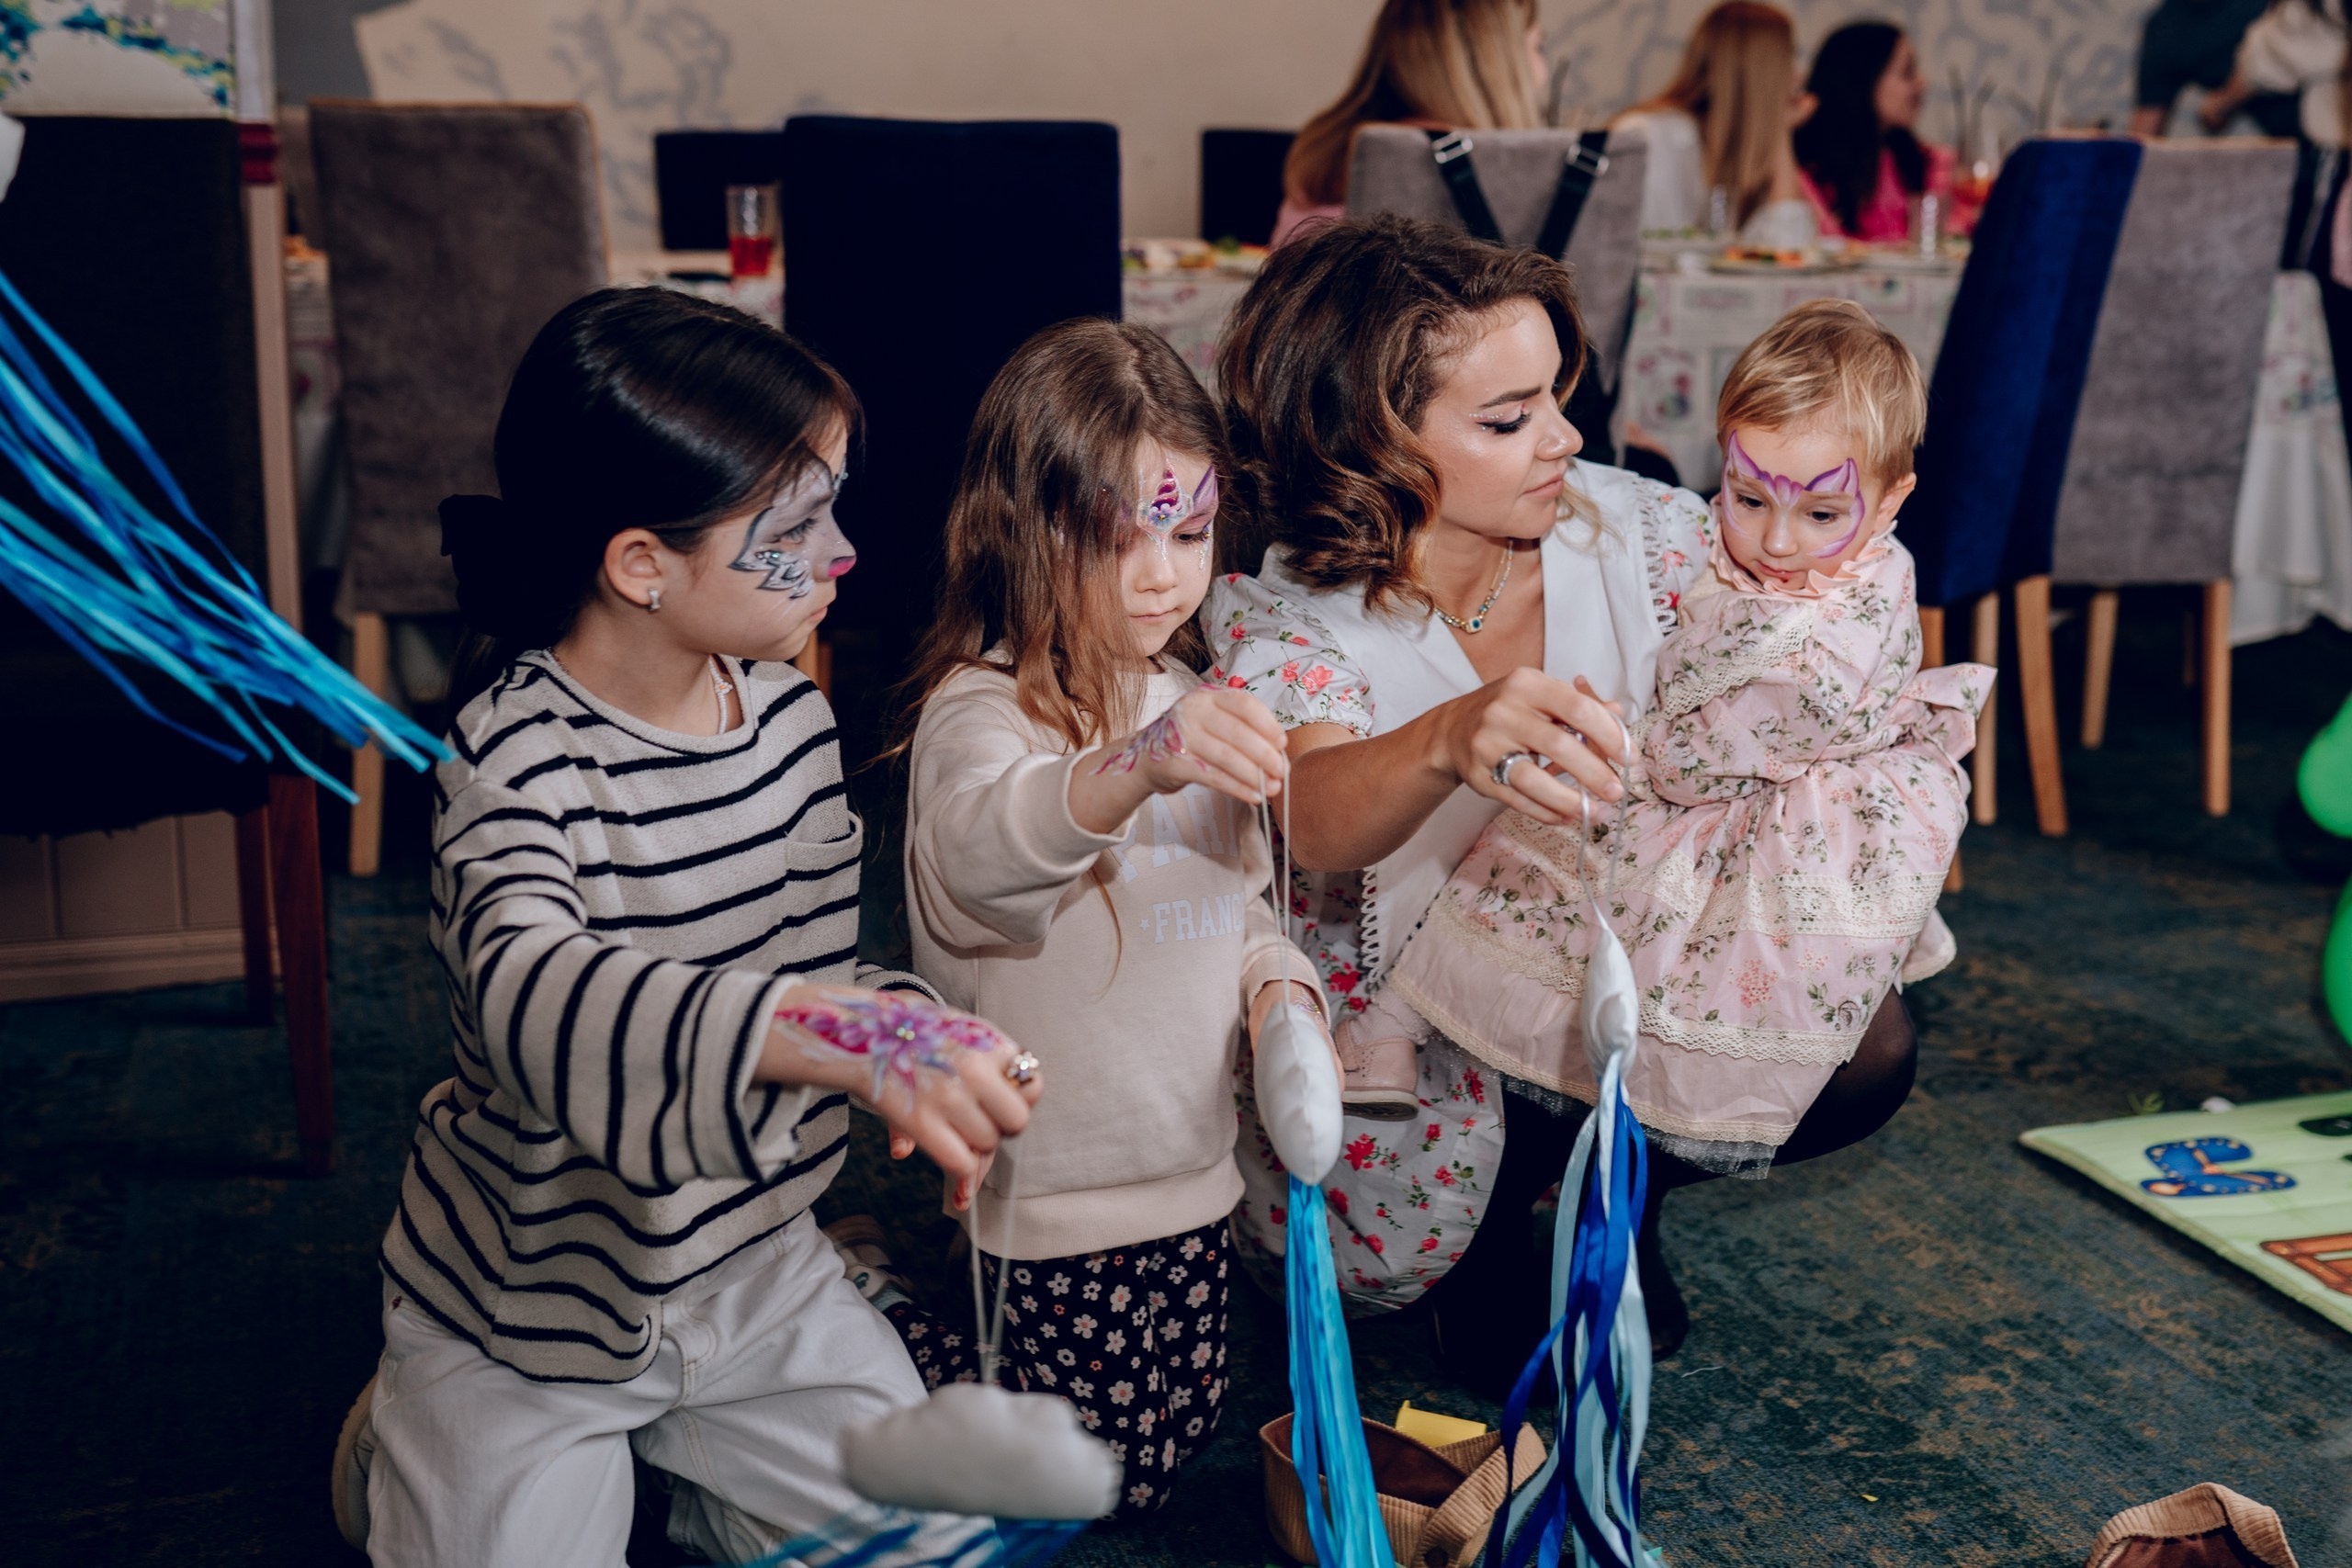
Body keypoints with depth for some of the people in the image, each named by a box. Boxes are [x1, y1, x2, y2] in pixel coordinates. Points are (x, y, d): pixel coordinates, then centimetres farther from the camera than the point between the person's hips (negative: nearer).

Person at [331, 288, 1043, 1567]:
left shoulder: (786, 705, -6)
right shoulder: (520, 755, -28)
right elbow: (524, 982, -50)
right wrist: (844, 1034, -63)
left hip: (750, 1263, 6)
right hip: (536, 1297, -5)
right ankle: (403, 1458, 27)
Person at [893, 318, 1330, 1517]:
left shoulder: (1189, 699, 6)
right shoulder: (984, 710, -21)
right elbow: (985, 850, -45)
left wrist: (1278, 980, -4)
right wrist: (1140, 764, -64)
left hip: (1192, 1161, 7)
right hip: (1061, 1188, -7)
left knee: (1178, 1432, 21)